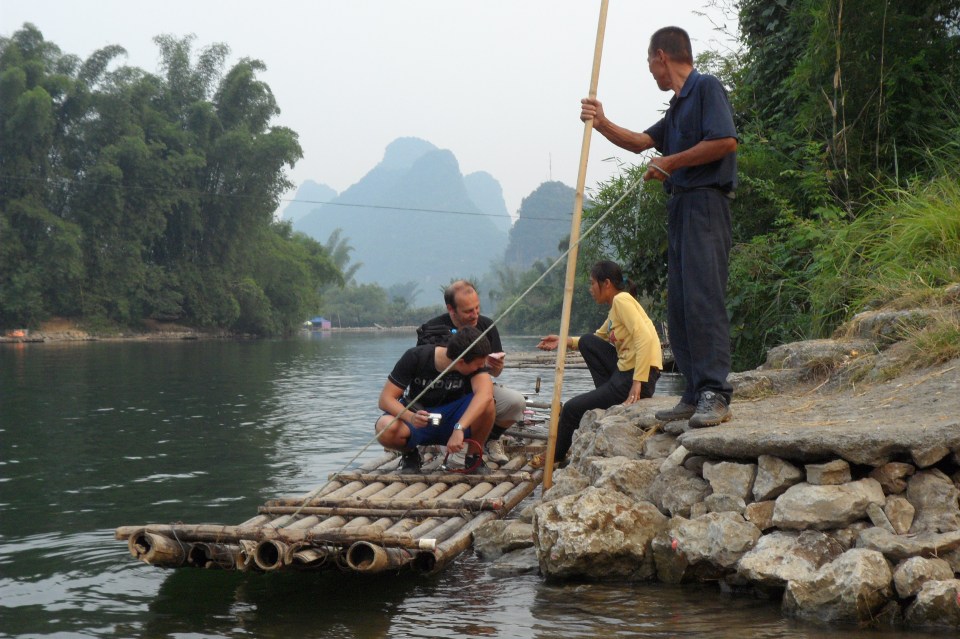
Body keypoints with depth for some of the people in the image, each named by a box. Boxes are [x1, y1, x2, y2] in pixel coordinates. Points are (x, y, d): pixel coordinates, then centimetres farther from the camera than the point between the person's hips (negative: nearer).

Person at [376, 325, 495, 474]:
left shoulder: (476, 362, -19)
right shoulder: (415, 357, -21)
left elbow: (485, 394, -38)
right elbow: (385, 399, -21)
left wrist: (459, 428, -51)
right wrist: (410, 417, -41)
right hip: (418, 417, -1)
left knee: (486, 404, -30)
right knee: (386, 429, -35)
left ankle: (474, 457, -5)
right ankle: (410, 453, 0)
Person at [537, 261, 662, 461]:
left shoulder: (622, 300, -12)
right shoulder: (617, 305, 17)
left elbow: (645, 338, -24)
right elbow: (598, 338, 31)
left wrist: (637, 384, -28)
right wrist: (564, 342, 17)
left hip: (635, 377, -9)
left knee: (571, 409, 1)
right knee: (586, 342, 17)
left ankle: (552, 459, 22)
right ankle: (609, 398, 12)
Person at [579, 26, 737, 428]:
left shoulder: (706, 88, -5)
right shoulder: (677, 106, 24)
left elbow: (725, 141, -17)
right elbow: (642, 142, 28)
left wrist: (671, 162, -8)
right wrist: (603, 125, 12)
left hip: (705, 202, -10)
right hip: (680, 206, 10)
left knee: (703, 296, -17)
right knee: (679, 303, 6)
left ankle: (716, 393, -21)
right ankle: (695, 393, 8)